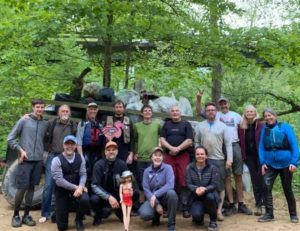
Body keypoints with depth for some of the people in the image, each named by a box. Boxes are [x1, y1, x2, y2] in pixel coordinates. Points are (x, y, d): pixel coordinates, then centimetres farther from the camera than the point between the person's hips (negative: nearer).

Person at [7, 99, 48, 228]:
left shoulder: (45, 124, 9)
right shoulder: (24, 121, -1)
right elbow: (10, 138, 0)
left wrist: (43, 152, 2)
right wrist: (21, 150, -8)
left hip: (38, 161, 3)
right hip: (25, 160, -3)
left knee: (31, 188, 8)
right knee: (22, 188, -3)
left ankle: (26, 215, 17)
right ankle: (16, 215, 12)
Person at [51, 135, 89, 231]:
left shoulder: (80, 158, 1)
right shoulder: (57, 160, -11)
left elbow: (83, 174, -5)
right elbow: (59, 180, -17)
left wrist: (80, 187, -26)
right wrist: (76, 187, -21)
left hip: (77, 189, 2)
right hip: (62, 192, -2)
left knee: (85, 200, -34)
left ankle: (78, 220, 0)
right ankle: (58, 211, 35)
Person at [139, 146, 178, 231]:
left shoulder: (168, 168, -6)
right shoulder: (147, 171, 1)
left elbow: (170, 185, -20)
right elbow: (146, 189, -6)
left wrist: (155, 194, -29)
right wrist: (156, 204, -19)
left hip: (165, 198, -1)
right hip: (152, 199, 1)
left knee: (171, 193, -36)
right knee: (144, 214, -29)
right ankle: (156, 215, 11)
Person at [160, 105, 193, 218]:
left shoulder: (186, 124, 11)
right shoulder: (166, 125, 18)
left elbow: (189, 141, 0)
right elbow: (162, 140, 7)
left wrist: (178, 149, -10)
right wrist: (171, 148, -10)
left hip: (183, 156, -2)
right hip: (169, 156, 2)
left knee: (184, 182, -7)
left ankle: (185, 207, -3)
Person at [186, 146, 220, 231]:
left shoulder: (212, 168, -3)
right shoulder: (190, 168, -2)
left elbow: (214, 185, -10)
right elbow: (188, 184, -8)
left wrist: (205, 189, -31)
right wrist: (196, 189, -31)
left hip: (209, 193, 0)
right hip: (196, 197, 0)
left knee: (210, 197, -37)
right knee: (196, 215, -28)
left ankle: (213, 221, -9)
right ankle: (199, 218, 16)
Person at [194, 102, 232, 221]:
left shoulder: (222, 126, 5)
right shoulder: (200, 126, 9)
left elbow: (228, 144, 3)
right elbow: (196, 142, 9)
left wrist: (229, 159, -5)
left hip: (219, 160, 0)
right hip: (203, 160, 1)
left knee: (220, 186, 2)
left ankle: (219, 211, 9)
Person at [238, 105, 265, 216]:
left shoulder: (260, 125, -4)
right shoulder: (241, 126, 4)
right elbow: (240, 141, 7)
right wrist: (242, 155, 1)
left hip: (260, 155, -3)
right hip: (249, 156, 3)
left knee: (261, 178, -4)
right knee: (254, 180, 6)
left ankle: (263, 202, 5)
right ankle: (259, 205, 11)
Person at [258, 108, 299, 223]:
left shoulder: (285, 127, -5)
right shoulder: (264, 129, 4)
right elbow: (261, 147, 4)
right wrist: (262, 162, -6)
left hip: (285, 163, -2)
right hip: (270, 164, 2)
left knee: (287, 189, 9)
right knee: (266, 188, -10)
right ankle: (269, 214, 1)